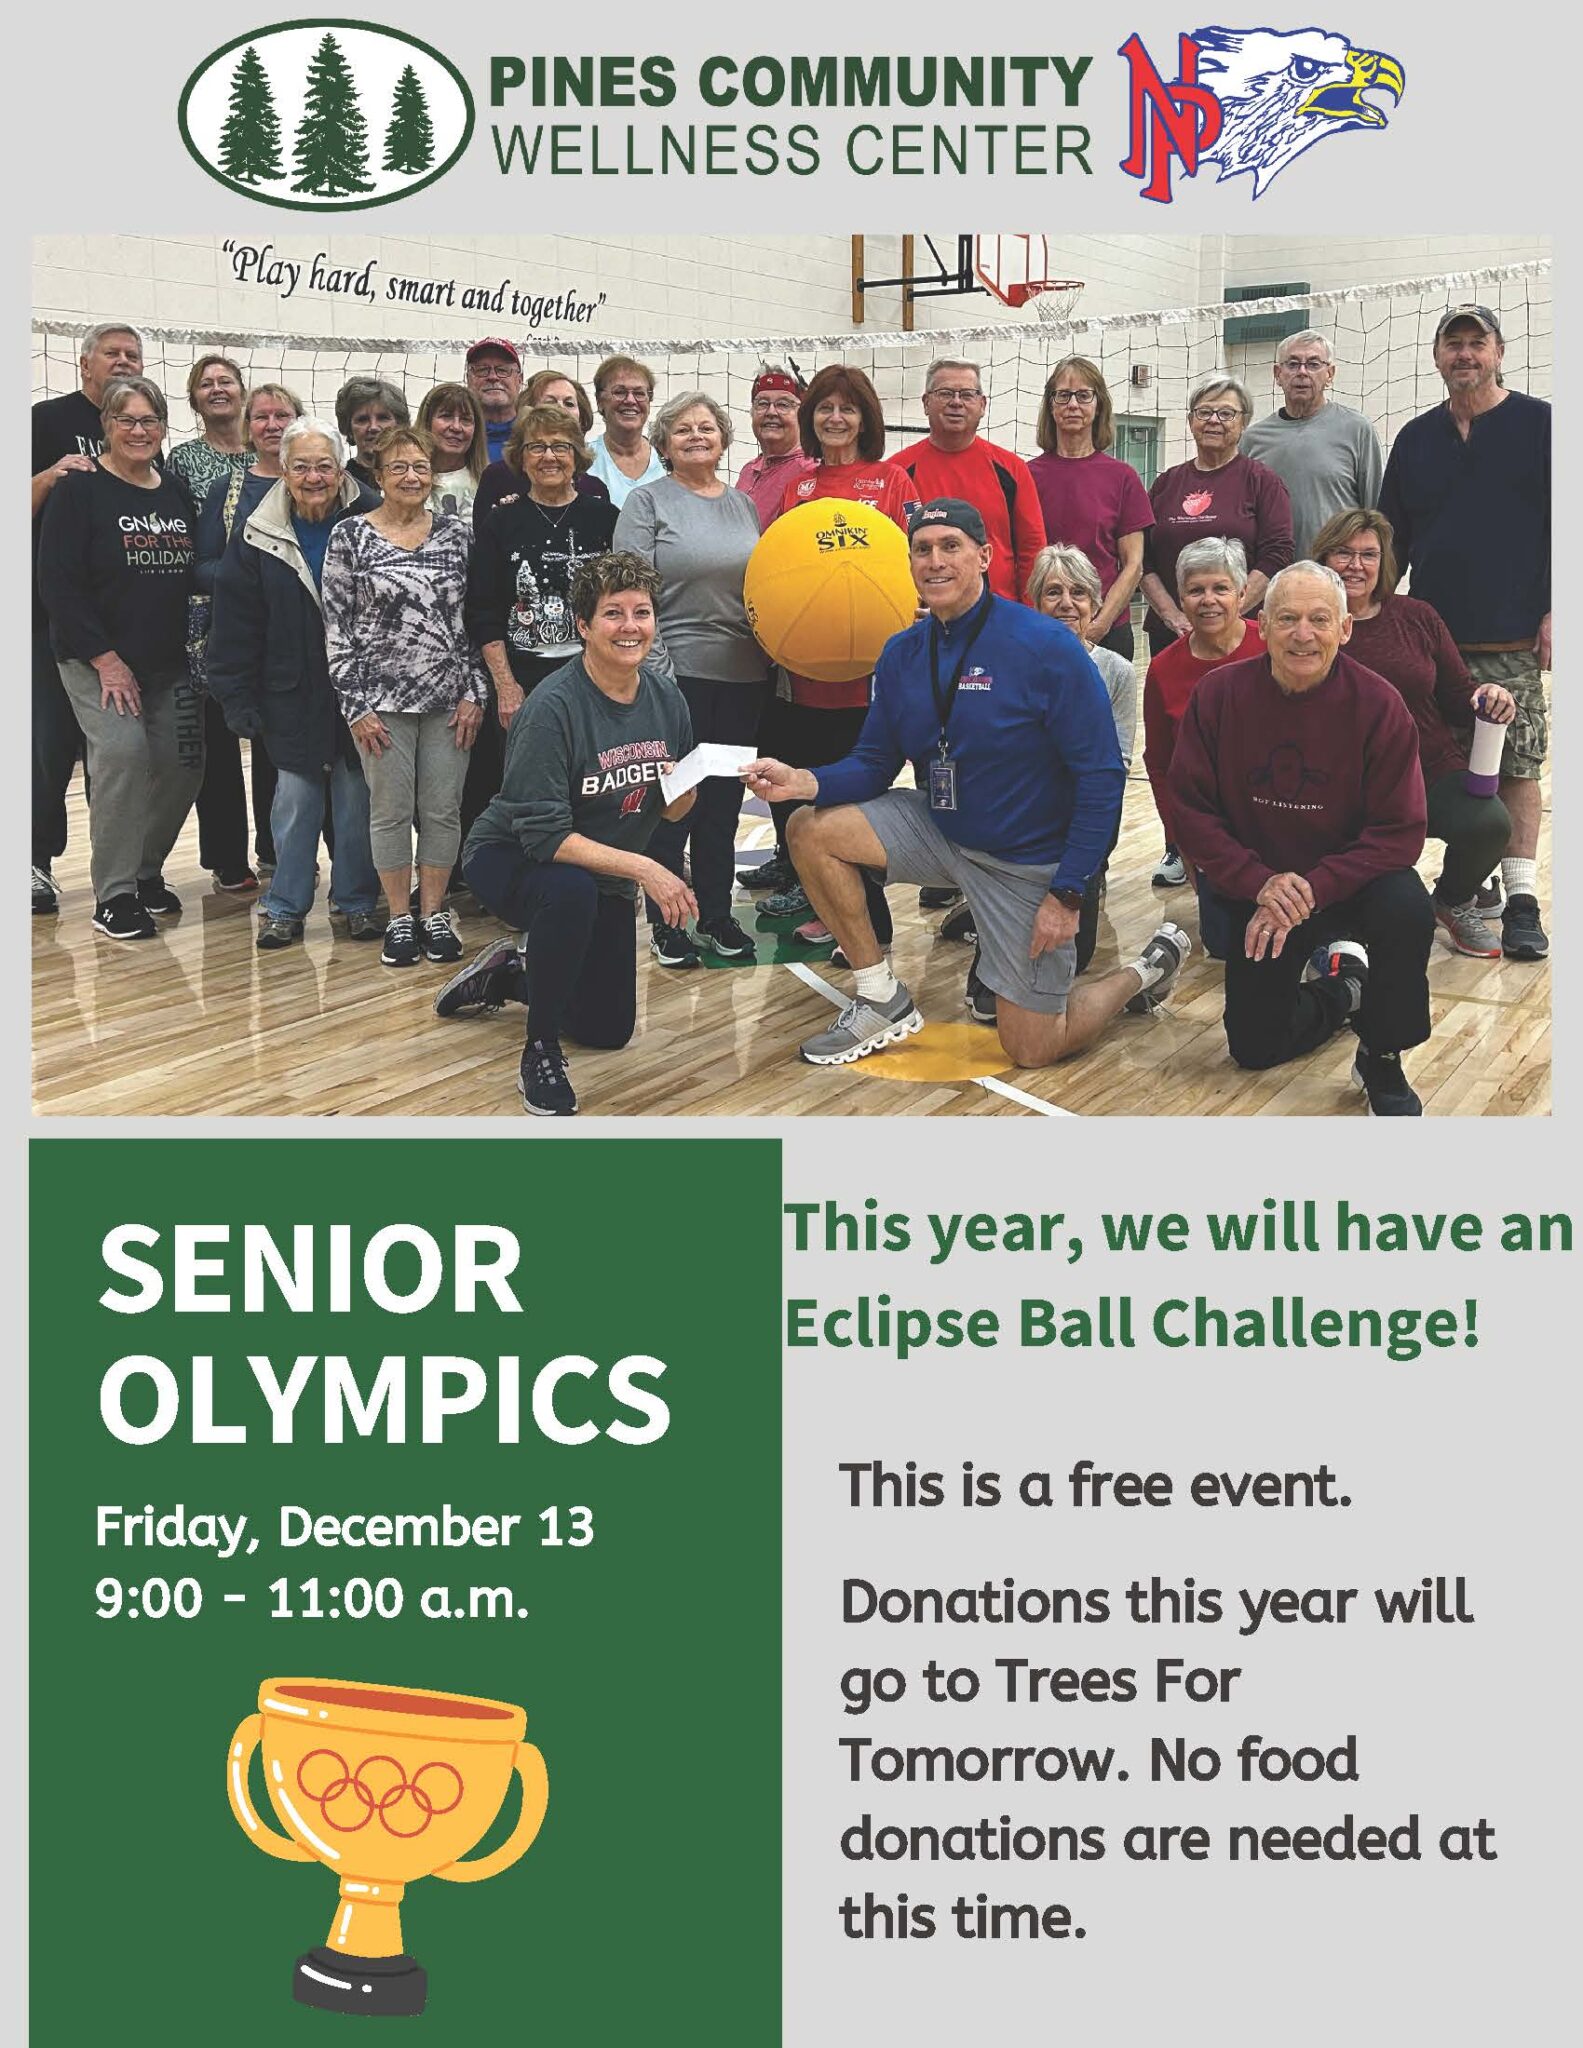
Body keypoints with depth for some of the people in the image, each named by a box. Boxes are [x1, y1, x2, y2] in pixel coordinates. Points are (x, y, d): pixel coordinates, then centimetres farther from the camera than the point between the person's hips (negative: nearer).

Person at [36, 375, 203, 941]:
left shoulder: (176, 493, 11)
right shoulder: (80, 490, -7)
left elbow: (194, 575, 18)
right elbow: (58, 583, -12)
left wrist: (195, 650, 7)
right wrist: (105, 659, -17)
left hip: (169, 663, 6)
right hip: (98, 662, -6)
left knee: (183, 762, -1)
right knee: (122, 752, -21)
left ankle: (146, 869, 22)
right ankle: (114, 894, -9)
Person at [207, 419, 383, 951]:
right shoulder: (259, 537, -1)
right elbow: (234, 625, 0)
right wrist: (238, 699, -3)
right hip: (292, 694, 1)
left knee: (357, 799, 7)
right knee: (294, 799, 4)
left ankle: (358, 902, 21)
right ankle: (285, 908, 16)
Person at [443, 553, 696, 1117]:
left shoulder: (665, 697, -10)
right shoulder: (554, 707, -28)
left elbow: (671, 811, 0)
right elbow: (543, 836, -32)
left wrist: (685, 787, -24)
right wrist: (642, 868, -36)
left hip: (604, 877, 7)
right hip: (509, 858, -6)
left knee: (609, 1029, 16)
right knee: (571, 891, -42)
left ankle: (508, 974, 43)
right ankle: (541, 1051, -22)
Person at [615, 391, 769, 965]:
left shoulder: (744, 504, 13)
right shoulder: (648, 502, -2)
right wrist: (655, 671, -15)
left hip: (744, 678, 5)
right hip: (678, 673, -5)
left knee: (724, 801, 12)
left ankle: (715, 916, 24)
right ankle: (665, 923, 13)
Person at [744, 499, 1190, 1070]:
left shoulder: (1047, 648, -20)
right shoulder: (902, 653, -2)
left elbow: (1102, 776, -19)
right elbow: (874, 765, 2)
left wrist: (1068, 893, -21)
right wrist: (802, 782, -20)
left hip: (1028, 861, -5)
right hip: (938, 828, 6)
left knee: (1030, 1050, -3)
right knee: (811, 830, -11)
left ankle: (1147, 969, 27)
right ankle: (883, 1000, 2)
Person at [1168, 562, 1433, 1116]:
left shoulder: (1377, 704, -18)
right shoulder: (1218, 694, -14)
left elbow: (1400, 830, -18)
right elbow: (1190, 810, -11)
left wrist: (1309, 889, -29)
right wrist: (1260, 884, -25)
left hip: (1349, 877, -2)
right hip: (1255, 889, 2)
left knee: (1407, 909, -36)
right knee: (1255, 1047, 4)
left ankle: (1381, 1061, -10)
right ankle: (1341, 990, 38)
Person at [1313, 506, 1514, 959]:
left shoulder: (1417, 617, 7)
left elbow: (1458, 696, 11)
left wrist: (1488, 699, -9)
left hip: (1434, 769, 3)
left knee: (1488, 823, -28)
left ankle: (1455, 902, 9)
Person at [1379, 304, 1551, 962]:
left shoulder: (1538, 425, 2)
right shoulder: (1416, 439, 13)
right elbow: (1393, 537, 16)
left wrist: (1554, 613, -8)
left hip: (1512, 641, -3)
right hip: (1432, 637, 4)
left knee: (1517, 767, -2)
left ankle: (1520, 896, 0)